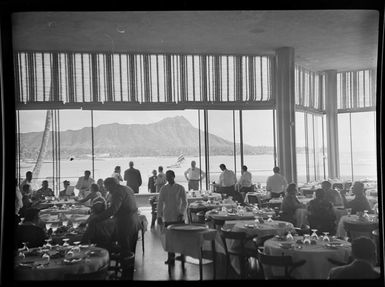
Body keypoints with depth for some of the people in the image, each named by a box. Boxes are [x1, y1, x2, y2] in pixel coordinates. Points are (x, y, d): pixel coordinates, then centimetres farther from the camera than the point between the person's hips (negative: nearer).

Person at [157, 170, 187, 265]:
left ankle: (182, 255, 15)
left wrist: (182, 213, -10)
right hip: (167, 217, 1)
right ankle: (171, 258, 8)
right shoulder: (163, 189, 7)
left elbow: (184, 202, 1)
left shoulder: (180, 188, 2)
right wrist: (159, 216, 2)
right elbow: (160, 203, 8)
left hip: (178, 217, -1)